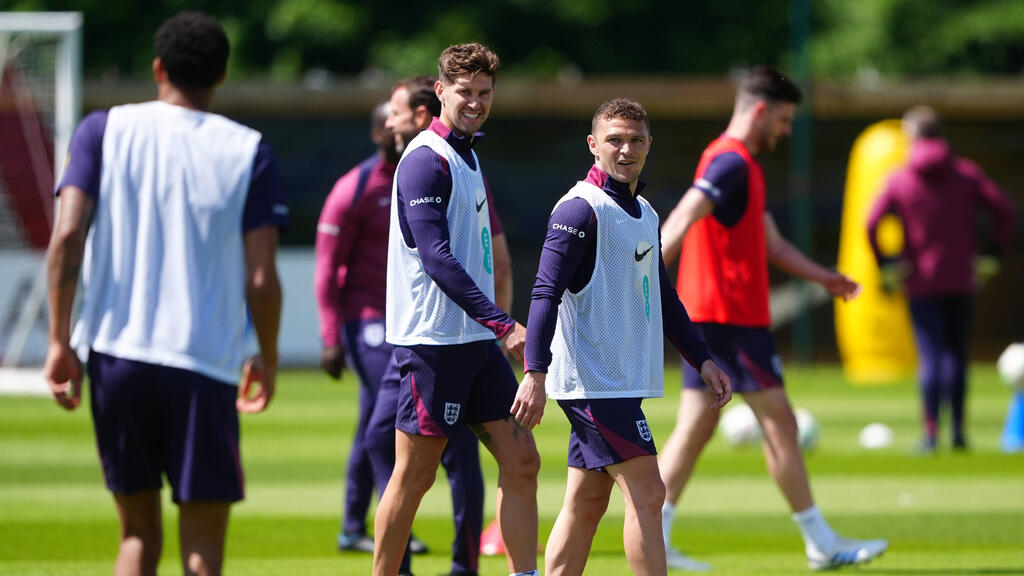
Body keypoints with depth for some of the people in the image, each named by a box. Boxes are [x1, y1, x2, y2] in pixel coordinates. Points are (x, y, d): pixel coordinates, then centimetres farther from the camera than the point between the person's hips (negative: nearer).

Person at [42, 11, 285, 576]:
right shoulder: (248, 152, 2)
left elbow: (67, 236, -7)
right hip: (205, 362, -2)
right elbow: (261, 278, -3)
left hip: (114, 353, 2)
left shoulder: (103, 131, 5)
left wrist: (59, 340, -2)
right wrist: (267, 360, 13)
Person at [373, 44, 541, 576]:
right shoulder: (426, 159, -12)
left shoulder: (466, 154, 17)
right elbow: (436, 257, -21)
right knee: (414, 476, -4)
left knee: (521, 461, 2)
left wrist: (495, 325, 19)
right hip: (433, 341, -9)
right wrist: (503, 324, -26)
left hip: (476, 338, 9)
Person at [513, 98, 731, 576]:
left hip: (623, 382, 9)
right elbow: (545, 293, -18)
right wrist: (536, 374, -26)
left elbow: (662, 299, 27)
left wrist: (702, 360, 23)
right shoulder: (581, 210, -11)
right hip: (593, 381, -9)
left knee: (586, 504, 8)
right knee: (646, 493, -11)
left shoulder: (645, 214, 17)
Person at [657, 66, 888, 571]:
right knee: (779, 422, -4)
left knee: (695, 427, 6)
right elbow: (682, 219, -25)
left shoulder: (740, 165, 21)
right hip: (730, 316, -10)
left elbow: (771, 244, 26)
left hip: (705, 318, 10)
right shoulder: (731, 162, -13)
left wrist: (823, 277, 18)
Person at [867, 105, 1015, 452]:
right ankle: (958, 430, 11)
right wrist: (993, 255, 3)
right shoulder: (966, 173, 2)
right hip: (962, 280, 2)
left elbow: (871, 224, -11)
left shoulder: (899, 180, -2)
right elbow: (1004, 210, -5)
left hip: (922, 283, -2)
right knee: (957, 355, 11)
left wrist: (885, 265, -1)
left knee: (931, 357, -3)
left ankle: (931, 433, -11)